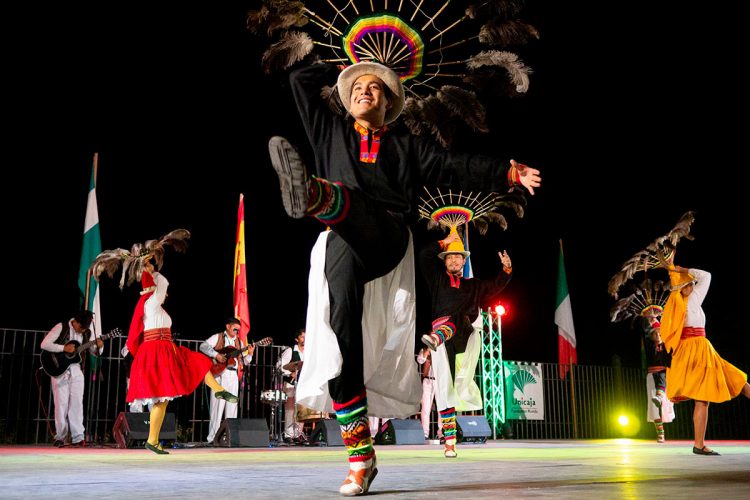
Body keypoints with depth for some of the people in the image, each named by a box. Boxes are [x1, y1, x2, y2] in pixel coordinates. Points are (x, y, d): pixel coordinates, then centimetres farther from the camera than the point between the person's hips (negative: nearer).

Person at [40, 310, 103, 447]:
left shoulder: (87, 333, 4)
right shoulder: (61, 327, -7)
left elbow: (95, 353, 11)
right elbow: (44, 344, -14)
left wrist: (99, 346, -12)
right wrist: (64, 348, -23)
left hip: (76, 370, 3)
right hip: (59, 369, -3)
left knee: (77, 402, -2)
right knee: (61, 403, -4)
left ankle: (78, 437, -1)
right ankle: (60, 437, 4)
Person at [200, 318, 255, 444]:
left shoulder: (239, 342, 18)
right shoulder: (217, 337, 4)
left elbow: (244, 362, 15)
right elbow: (203, 346, -10)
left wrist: (249, 354, -5)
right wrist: (216, 355, -19)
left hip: (233, 376, 5)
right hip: (219, 374, -5)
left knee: (232, 406, 5)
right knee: (218, 405, -7)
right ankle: (213, 437, -3)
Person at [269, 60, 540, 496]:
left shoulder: (406, 145, 30)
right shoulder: (331, 132, 33)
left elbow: (454, 167, 18)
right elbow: (301, 80, 37)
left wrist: (507, 174, 7)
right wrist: (346, 71, 45)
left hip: (386, 235, -1)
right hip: (341, 247, 1)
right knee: (342, 325, -17)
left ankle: (313, 195, -71)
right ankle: (360, 455, -16)